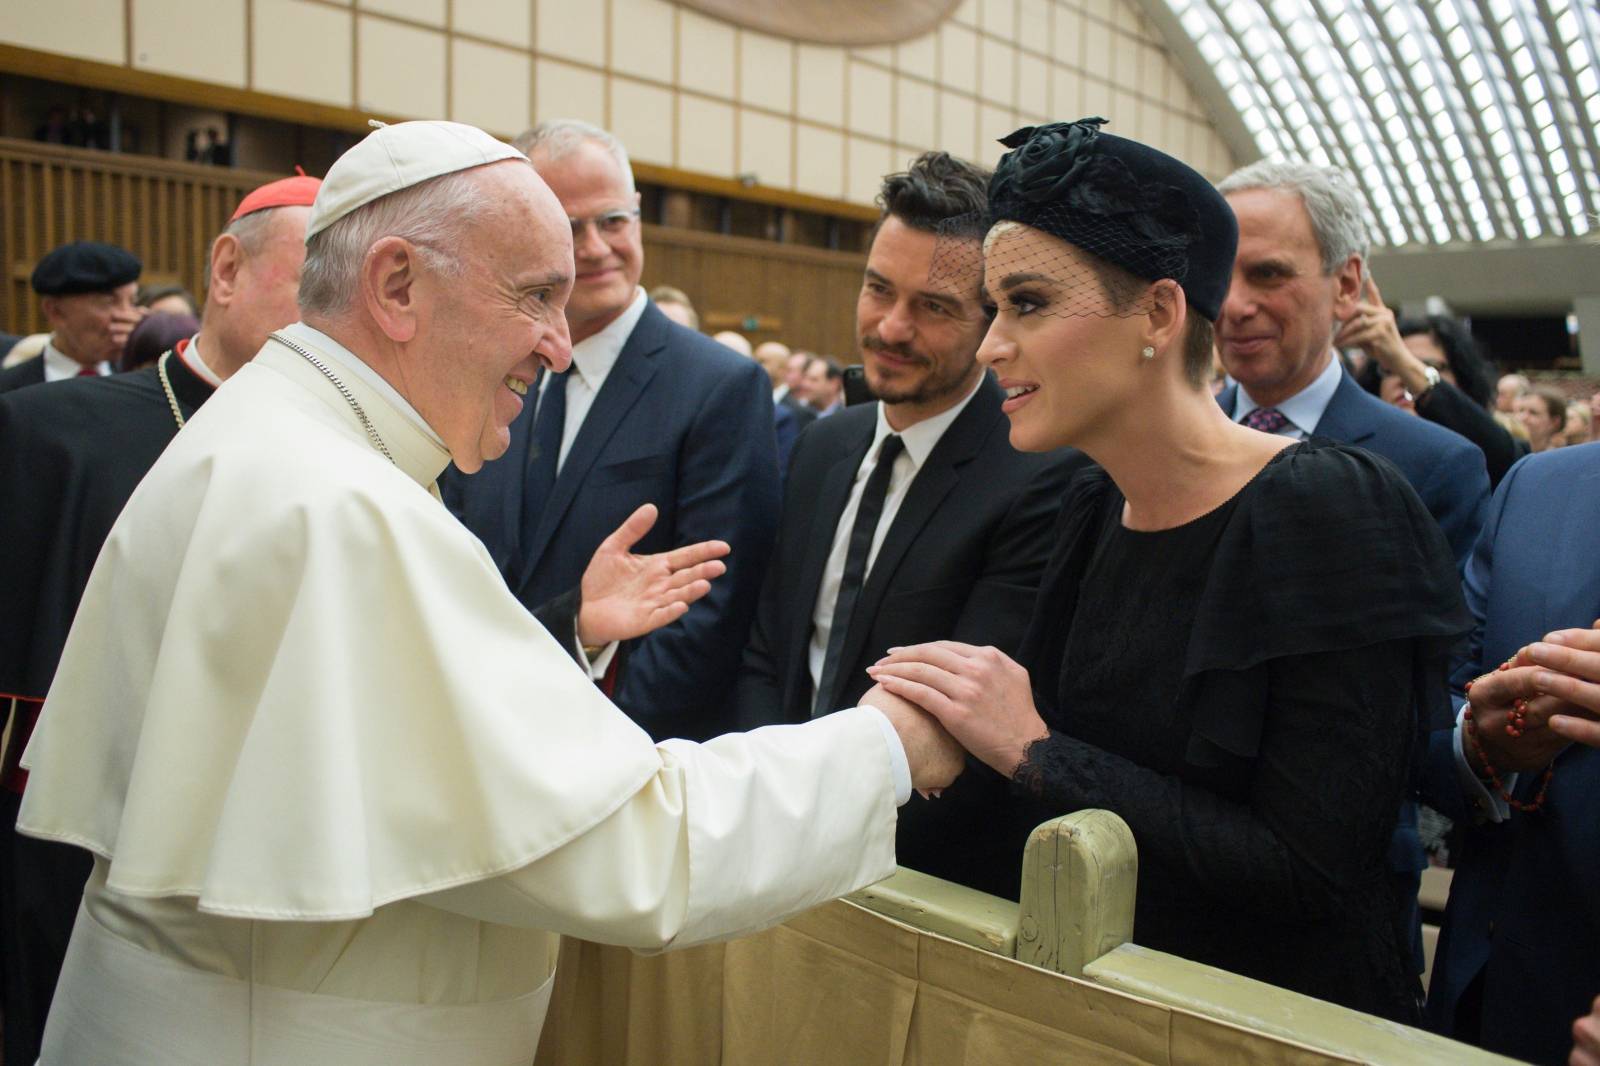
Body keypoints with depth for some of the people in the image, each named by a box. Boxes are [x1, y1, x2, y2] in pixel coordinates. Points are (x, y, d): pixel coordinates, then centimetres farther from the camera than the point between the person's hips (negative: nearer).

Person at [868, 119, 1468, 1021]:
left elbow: (1314, 873, -24)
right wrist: (933, 723, -10)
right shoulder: (1095, 511, -2)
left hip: (1289, 1018, -6)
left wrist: (1035, 751, -24)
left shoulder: (1329, 515, -21)